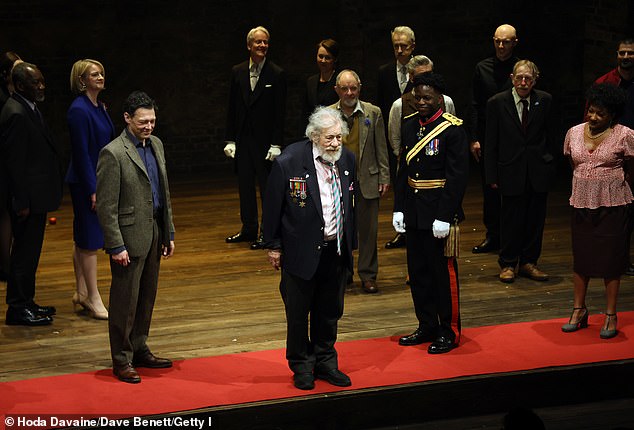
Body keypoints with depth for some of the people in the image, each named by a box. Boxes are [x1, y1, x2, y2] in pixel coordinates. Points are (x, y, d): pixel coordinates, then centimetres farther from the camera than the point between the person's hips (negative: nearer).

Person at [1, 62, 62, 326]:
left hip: (36, 196, 10)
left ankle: (26, 303, 26)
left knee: (29, 251, 16)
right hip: (29, 198, -10)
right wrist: (22, 202, -21)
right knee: (25, 252, -3)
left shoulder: (29, 109, 13)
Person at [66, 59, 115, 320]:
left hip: (100, 180, 9)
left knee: (84, 240, 15)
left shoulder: (99, 107, 10)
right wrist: (92, 189, -19)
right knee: (90, 241, -3)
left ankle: (81, 293, 23)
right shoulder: (79, 110, -17)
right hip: (85, 182, -9)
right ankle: (93, 300, 2)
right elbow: (81, 152, -19)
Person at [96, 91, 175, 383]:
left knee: (147, 296, 15)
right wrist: (116, 246, -17)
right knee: (125, 300, 1)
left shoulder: (156, 145, 10)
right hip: (129, 236, -7)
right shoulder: (113, 153, -15)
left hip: (154, 233, 7)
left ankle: (139, 350, 28)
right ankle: (122, 360, 11)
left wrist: (168, 233, 15)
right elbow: (106, 206, -15)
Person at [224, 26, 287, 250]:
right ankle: (249, 229, 20)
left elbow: (280, 112, -7)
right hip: (243, 139, 4)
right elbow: (232, 108, 8)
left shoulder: (277, 74, -5)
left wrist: (276, 144, -12)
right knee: (245, 185, 10)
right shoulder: (237, 72, 6)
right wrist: (230, 140, 3)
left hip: (265, 139, -4)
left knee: (267, 186, 0)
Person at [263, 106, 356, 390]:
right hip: (302, 252, -4)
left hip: (336, 251, 4)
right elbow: (273, 207, -8)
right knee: (298, 313, 8)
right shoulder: (288, 162, -16)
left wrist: (349, 242, 15)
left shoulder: (347, 159, 0)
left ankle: (325, 362, 30)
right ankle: (301, 367, 24)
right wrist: (273, 246, -4)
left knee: (329, 313, 15)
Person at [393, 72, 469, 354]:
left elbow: (458, 177, -14)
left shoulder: (452, 130, -11)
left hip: (440, 213, -7)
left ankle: (449, 331, 12)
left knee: (443, 272, 1)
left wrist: (444, 217, -17)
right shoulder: (409, 127, 8)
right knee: (418, 271, 13)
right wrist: (399, 209, 7)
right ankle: (427, 327, 25)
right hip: (414, 213, 7)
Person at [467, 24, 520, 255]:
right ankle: (492, 235, 16)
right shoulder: (483, 68, 6)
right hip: (487, 138, 3)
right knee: (490, 189, 7)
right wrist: (473, 138, 1)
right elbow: (474, 106, 7)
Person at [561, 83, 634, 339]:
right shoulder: (574, 133, 5)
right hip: (582, 202, 4)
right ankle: (579, 310, 20)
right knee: (580, 255, 8)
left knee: (611, 257, 1)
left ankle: (611, 316, 9)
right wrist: (584, 184, 14)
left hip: (612, 204, -4)